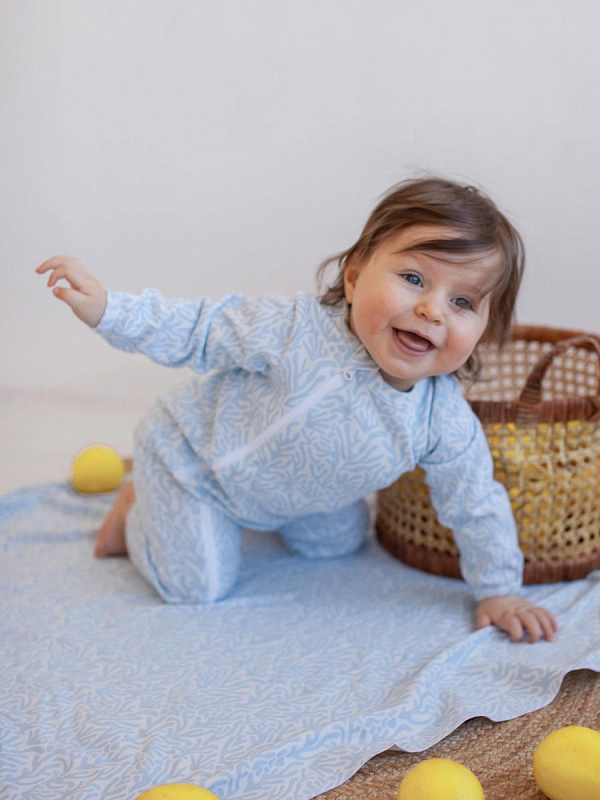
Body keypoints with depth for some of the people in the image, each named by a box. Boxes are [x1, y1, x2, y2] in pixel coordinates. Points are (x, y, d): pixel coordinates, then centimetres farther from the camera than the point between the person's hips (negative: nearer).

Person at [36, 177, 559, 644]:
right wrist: (106, 309, -33)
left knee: (342, 541, 21)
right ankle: (136, 508, 25)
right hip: (194, 452, -5)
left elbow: (476, 507, -11)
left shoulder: (447, 423, -25)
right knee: (198, 585, -4)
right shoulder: (295, 330, -39)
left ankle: (248, 513, 39)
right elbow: (200, 331, -26)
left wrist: (499, 592, -3)